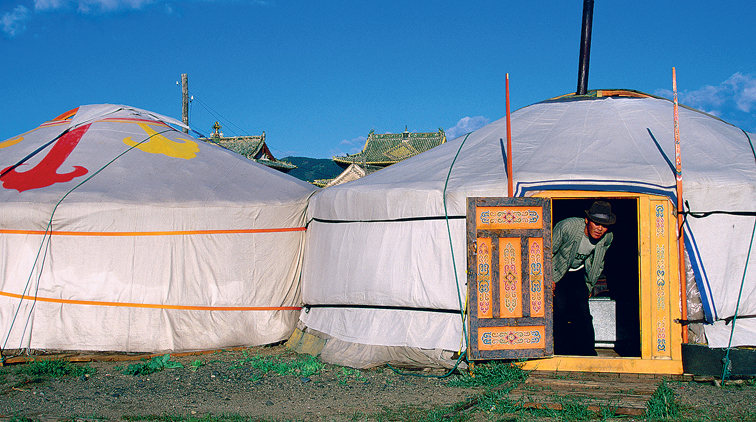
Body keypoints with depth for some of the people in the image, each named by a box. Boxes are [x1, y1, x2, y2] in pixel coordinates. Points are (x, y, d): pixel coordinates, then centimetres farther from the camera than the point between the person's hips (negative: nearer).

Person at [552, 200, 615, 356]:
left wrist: (589, 286, 10)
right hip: (556, 274, -3)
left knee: (583, 313, -6)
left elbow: (598, 264, 6)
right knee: (559, 312, -13)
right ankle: (562, 354, -2)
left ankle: (588, 353, 3)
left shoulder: (607, 238, -14)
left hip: (578, 273, 4)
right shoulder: (568, 226, -31)